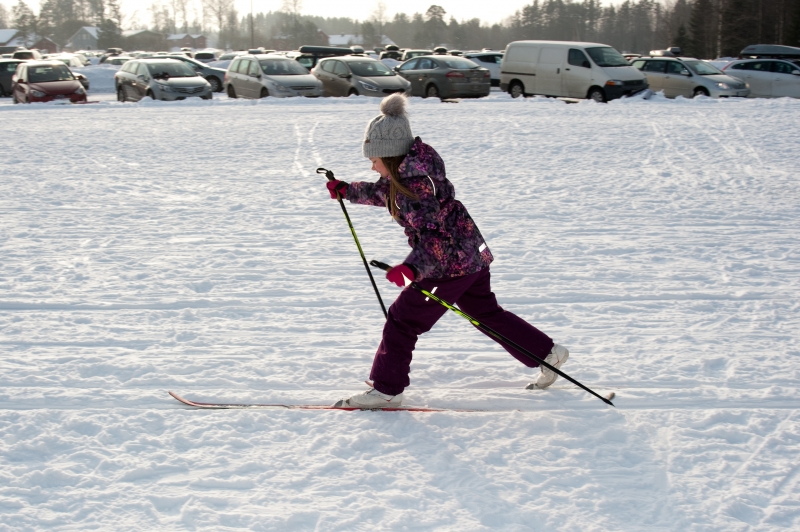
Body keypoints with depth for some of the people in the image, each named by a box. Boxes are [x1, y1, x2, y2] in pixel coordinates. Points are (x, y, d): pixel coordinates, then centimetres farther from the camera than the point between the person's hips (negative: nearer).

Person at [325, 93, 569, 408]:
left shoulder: (416, 183, -26)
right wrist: (347, 191, 29)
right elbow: (384, 193, 26)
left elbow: (435, 237, -33)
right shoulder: (407, 172, 4)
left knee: (402, 320, -4)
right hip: (472, 256, 10)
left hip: (452, 264, -10)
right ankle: (548, 353, 31)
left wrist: (412, 267, -47)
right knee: (487, 313, 24)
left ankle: (386, 389, 3)